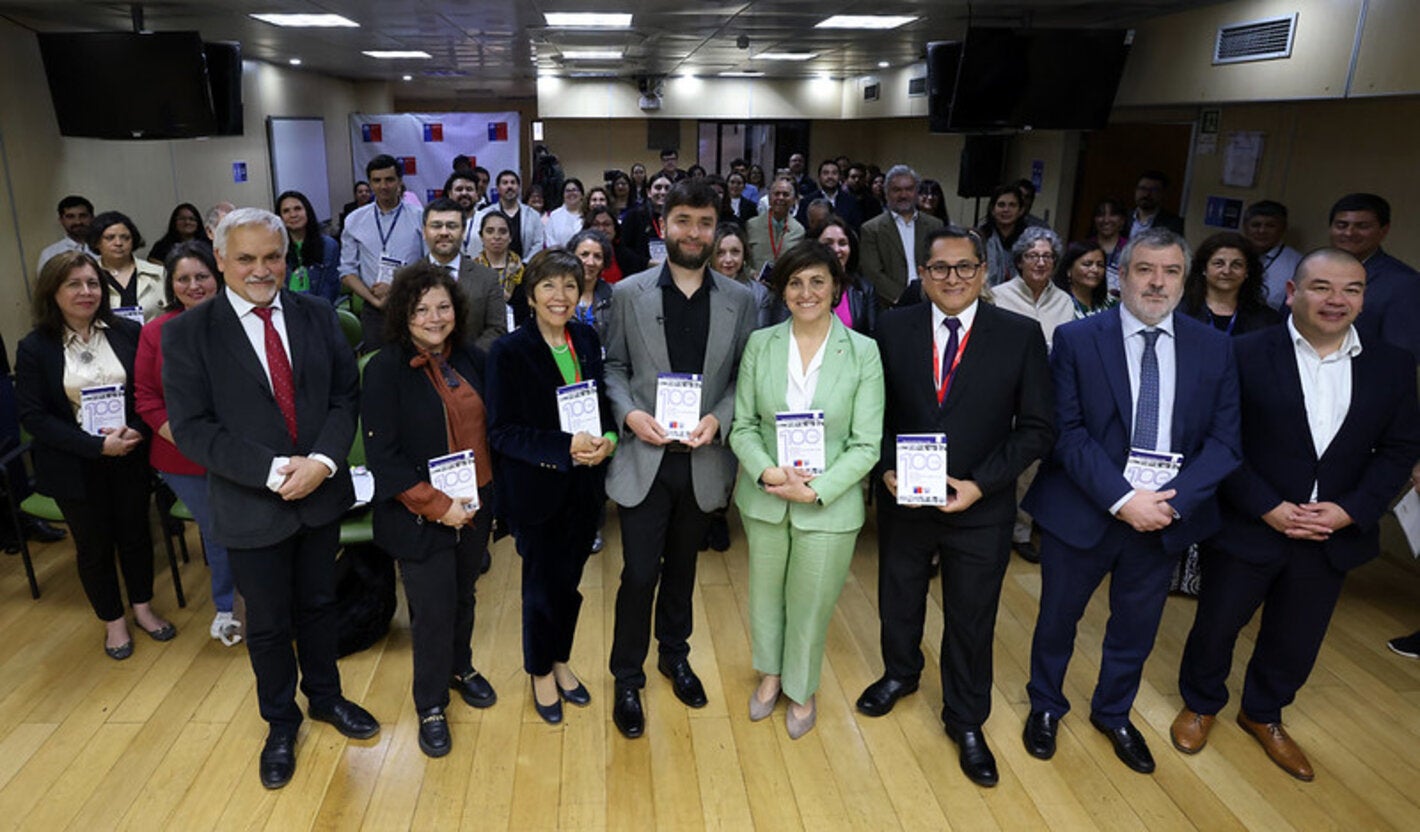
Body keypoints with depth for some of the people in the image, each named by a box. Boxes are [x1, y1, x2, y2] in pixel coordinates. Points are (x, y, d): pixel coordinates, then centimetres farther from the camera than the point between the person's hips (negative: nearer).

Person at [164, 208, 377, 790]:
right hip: (251, 507, -2)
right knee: (267, 624, 15)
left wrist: (322, 461, -17)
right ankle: (280, 722, 38)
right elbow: (192, 428, -13)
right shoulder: (187, 333, -9)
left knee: (319, 605, 20)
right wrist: (273, 471, -21)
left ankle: (325, 696, 44)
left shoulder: (317, 316, -1)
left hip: (321, 495, 2)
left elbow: (346, 395, -2)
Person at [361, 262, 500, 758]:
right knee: (433, 610, 4)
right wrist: (437, 506, -19)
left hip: (475, 508, 5)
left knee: (463, 595, 19)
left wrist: (490, 497, 3)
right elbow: (382, 456, -15)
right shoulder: (385, 370, -13)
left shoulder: (471, 359, 2)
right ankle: (430, 705, 26)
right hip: (419, 517, -4)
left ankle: (460, 667, 46)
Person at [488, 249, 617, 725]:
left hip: (585, 485, 4)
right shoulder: (509, 352, -14)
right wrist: (565, 447, -25)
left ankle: (561, 661, 40)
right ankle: (541, 672, 34)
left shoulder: (588, 340, 1)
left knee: (569, 580, 17)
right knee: (542, 583, 11)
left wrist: (607, 440, -11)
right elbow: (501, 432, -15)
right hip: (536, 489, -4)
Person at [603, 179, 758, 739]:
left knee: (682, 566, 20)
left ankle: (674, 653, 43)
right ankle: (627, 680, 23)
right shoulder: (629, 293, -2)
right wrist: (630, 413, -15)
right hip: (643, 458, -2)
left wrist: (719, 418, -14)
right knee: (640, 573, 2)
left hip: (704, 459, 2)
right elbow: (614, 366, 2)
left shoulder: (740, 300, 1)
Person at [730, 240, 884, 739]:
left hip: (829, 505, -2)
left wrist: (816, 490, -19)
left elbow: (866, 445, -9)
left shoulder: (862, 351, -9)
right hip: (764, 497, 2)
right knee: (765, 592, 20)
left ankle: (802, 688, 41)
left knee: (811, 603, 13)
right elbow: (743, 425, -1)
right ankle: (770, 673, 48)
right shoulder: (760, 344, -3)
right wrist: (767, 471, -18)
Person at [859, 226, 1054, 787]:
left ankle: (965, 722, 37)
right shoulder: (892, 328, -5)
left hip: (980, 509, -1)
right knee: (898, 598, 23)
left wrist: (980, 484, -17)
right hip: (902, 499, 2)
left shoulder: (1021, 336, -9)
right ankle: (900, 674, 53)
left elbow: (1037, 428, -8)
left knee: (971, 619, 13)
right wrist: (886, 467, -15)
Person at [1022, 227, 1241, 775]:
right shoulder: (1076, 340, -9)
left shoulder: (1214, 349, 0)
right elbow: (1066, 432, -14)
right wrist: (1122, 499, -22)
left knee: (1136, 626, 20)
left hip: (1168, 517, 3)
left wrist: (1172, 501, -17)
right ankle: (1045, 707, 42)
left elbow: (1223, 440, -3)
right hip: (1082, 511, -2)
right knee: (1058, 618, 15)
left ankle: (1113, 713, 46)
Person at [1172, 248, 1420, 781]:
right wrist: (1268, 508, -17)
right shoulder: (1246, 355, -11)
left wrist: (1352, 510, -12)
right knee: (1216, 625, 13)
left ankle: (1263, 715, 43)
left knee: (1297, 641, 18)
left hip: (1334, 535, 4)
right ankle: (1200, 704, 39)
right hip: (1248, 527, -3)